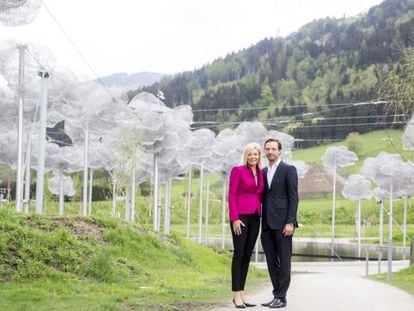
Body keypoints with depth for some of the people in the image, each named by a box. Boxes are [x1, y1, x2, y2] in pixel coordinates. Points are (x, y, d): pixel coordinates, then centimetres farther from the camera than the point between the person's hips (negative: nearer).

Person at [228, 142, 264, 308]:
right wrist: (235, 218, -15)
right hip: (240, 216, -6)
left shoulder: (260, 173, 13)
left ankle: (241, 294, 13)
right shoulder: (237, 170, -5)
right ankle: (236, 295, -1)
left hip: (255, 218, 6)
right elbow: (231, 196, -9)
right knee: (239, 254, -5)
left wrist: (261, 216, 7)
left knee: (247, 255, 7)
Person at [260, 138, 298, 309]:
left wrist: (290, 222, -15)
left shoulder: (288, 170, -3)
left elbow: (293, 197, -8)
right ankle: (277, 295, 15)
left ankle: (282, 297, 2)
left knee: (284, 261, -2)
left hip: (282, 222, -6)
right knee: (271, 261, 7)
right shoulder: (263, 172, 16)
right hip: (267, 224, 6)